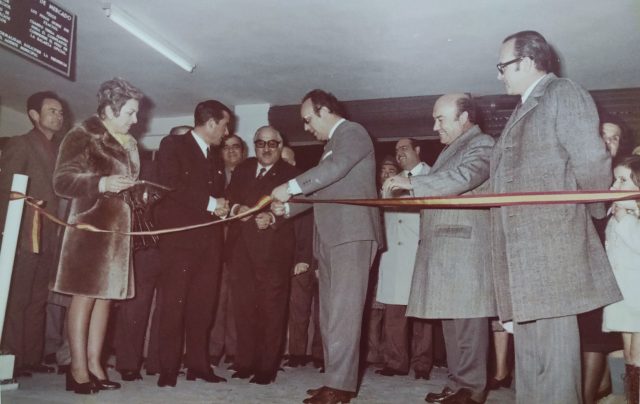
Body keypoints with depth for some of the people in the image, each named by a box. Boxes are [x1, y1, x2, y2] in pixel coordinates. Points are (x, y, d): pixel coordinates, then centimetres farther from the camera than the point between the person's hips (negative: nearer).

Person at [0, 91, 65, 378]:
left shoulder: (58, 149, 17)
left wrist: (58, 233, 6)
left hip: (49, 237, 6)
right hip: (25, 235, -6)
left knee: (38, 301, 9)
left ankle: (32, 359, 15)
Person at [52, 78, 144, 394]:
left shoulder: (129, 143, 16)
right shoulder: (82, 136, -4)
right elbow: (61, 182, -11)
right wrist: (102, 183, -24)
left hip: (119, 229, 7)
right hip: (91, 226, -7)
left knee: (105, 296, 6)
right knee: (86, 295, -5)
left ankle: (95, 365, 13)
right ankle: (78, 369, 2)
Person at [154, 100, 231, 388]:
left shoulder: (214, 159, 23)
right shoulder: (172, 145, 1)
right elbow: (170, 186, -13)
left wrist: (225, 207, 4)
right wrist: (209, 203, -12)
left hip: (209, 240, 6)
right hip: (179, 237, -6)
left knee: (203, 305, 5)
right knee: (173, 304, -2)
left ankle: (198, 364, 13)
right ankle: (168, 369, 5)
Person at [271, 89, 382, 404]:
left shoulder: (352, 132, -2)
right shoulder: (332, 144, 25)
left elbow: (335, 168, -21)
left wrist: (291, 187, -17)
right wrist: (286, 207, 13)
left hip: (351, 235, -10)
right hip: (330, 238, 10)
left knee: (343, 312, -11)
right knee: (331, 314, 8)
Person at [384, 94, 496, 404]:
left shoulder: (482, 145, -3)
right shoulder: (451, 149, 26)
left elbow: (463, 178, -21)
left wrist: (413, 183, -20)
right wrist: (408, 188, 12)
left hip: (465, 246, -9)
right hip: (444, 249, 9)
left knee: (467, 320, -7)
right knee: (452, 318, 10)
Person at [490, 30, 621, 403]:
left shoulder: (564, 94, -3)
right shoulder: (525, 109, 24)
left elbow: (592, 162, -12)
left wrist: (595, 211, 0)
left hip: (552, 238, -9)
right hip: (524, 245, 9)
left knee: (552, 339, -5)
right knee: (529, 340, 12)